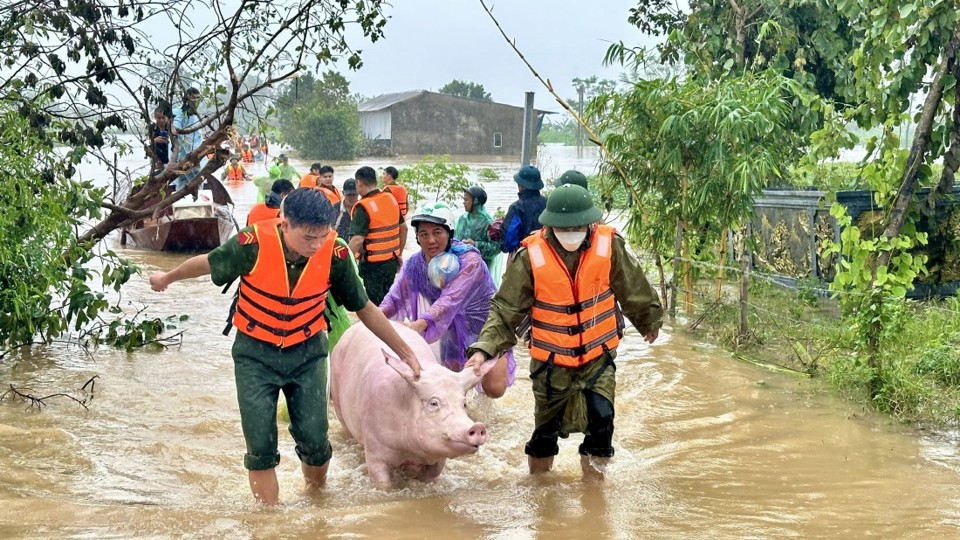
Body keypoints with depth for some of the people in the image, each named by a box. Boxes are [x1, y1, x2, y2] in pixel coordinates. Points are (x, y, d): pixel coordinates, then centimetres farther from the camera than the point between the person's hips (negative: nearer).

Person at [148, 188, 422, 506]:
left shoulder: (334, 253, -19)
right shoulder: (254, 244, -24)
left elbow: (365, 309, -4)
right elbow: (206, 263, -3)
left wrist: (405, 352, -1)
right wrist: (167, 278, 15)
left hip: (307, 352, 1)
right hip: (255, 353, -1)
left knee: (315, 441, 1)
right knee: (261, 446, -4)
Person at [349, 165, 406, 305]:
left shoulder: (363, 207, -18)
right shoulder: (391, 199, 4)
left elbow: (357, 240, -25)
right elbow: (403, 228, 13)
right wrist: (399, 253, 22)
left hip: (373, 264, -7)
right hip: (392, 261, 7)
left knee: (375, 304, 4)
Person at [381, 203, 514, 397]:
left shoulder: (468, 260, -30)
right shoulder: (415, 265, -13)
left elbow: (451, 300, -41)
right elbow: (396, 297, -10)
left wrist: (421, 323, -55)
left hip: (486, 324, -4)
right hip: (455, 329, 4)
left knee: (494, 390, -9)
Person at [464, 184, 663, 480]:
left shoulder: (609, 245, -14)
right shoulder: (531, 255, -18)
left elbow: (635, 290, 3)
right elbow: (505, 309, -14)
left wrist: (650, 321, 19)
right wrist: (484, 348, -27)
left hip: (598, 356, 1)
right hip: (551, 362, 0)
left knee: (601, 419, -14)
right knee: (546, 430, 11)